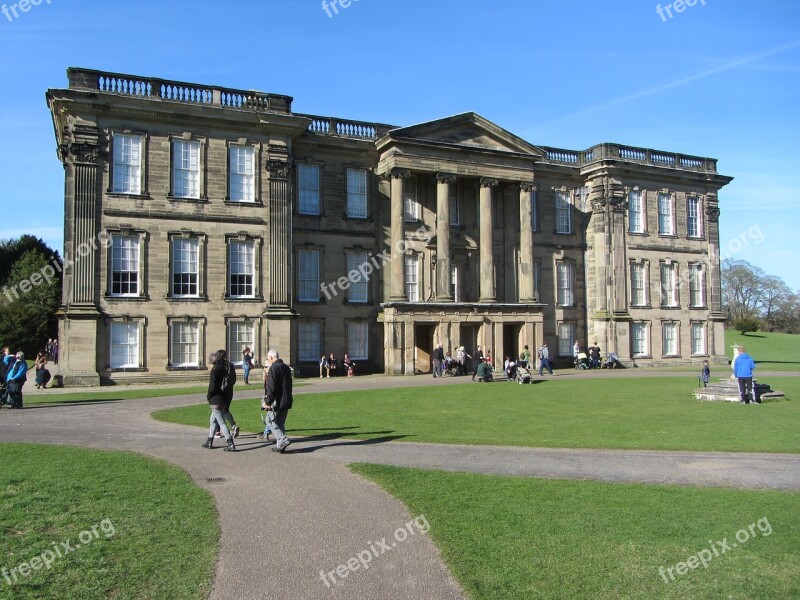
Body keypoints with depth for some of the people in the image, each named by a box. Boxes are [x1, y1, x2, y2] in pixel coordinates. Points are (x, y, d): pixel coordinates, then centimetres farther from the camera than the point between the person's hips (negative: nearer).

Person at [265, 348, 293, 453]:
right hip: (287, 401, 8)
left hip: (277, 401, -8)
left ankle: (283, 440, -12)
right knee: (280, 422, 14)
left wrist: (268, 402, -17)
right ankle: (280, 445, 16)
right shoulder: (286, 367, 16)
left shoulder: (273, 368, -12)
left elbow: (271, 387, -18)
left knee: (271, 419, 0)